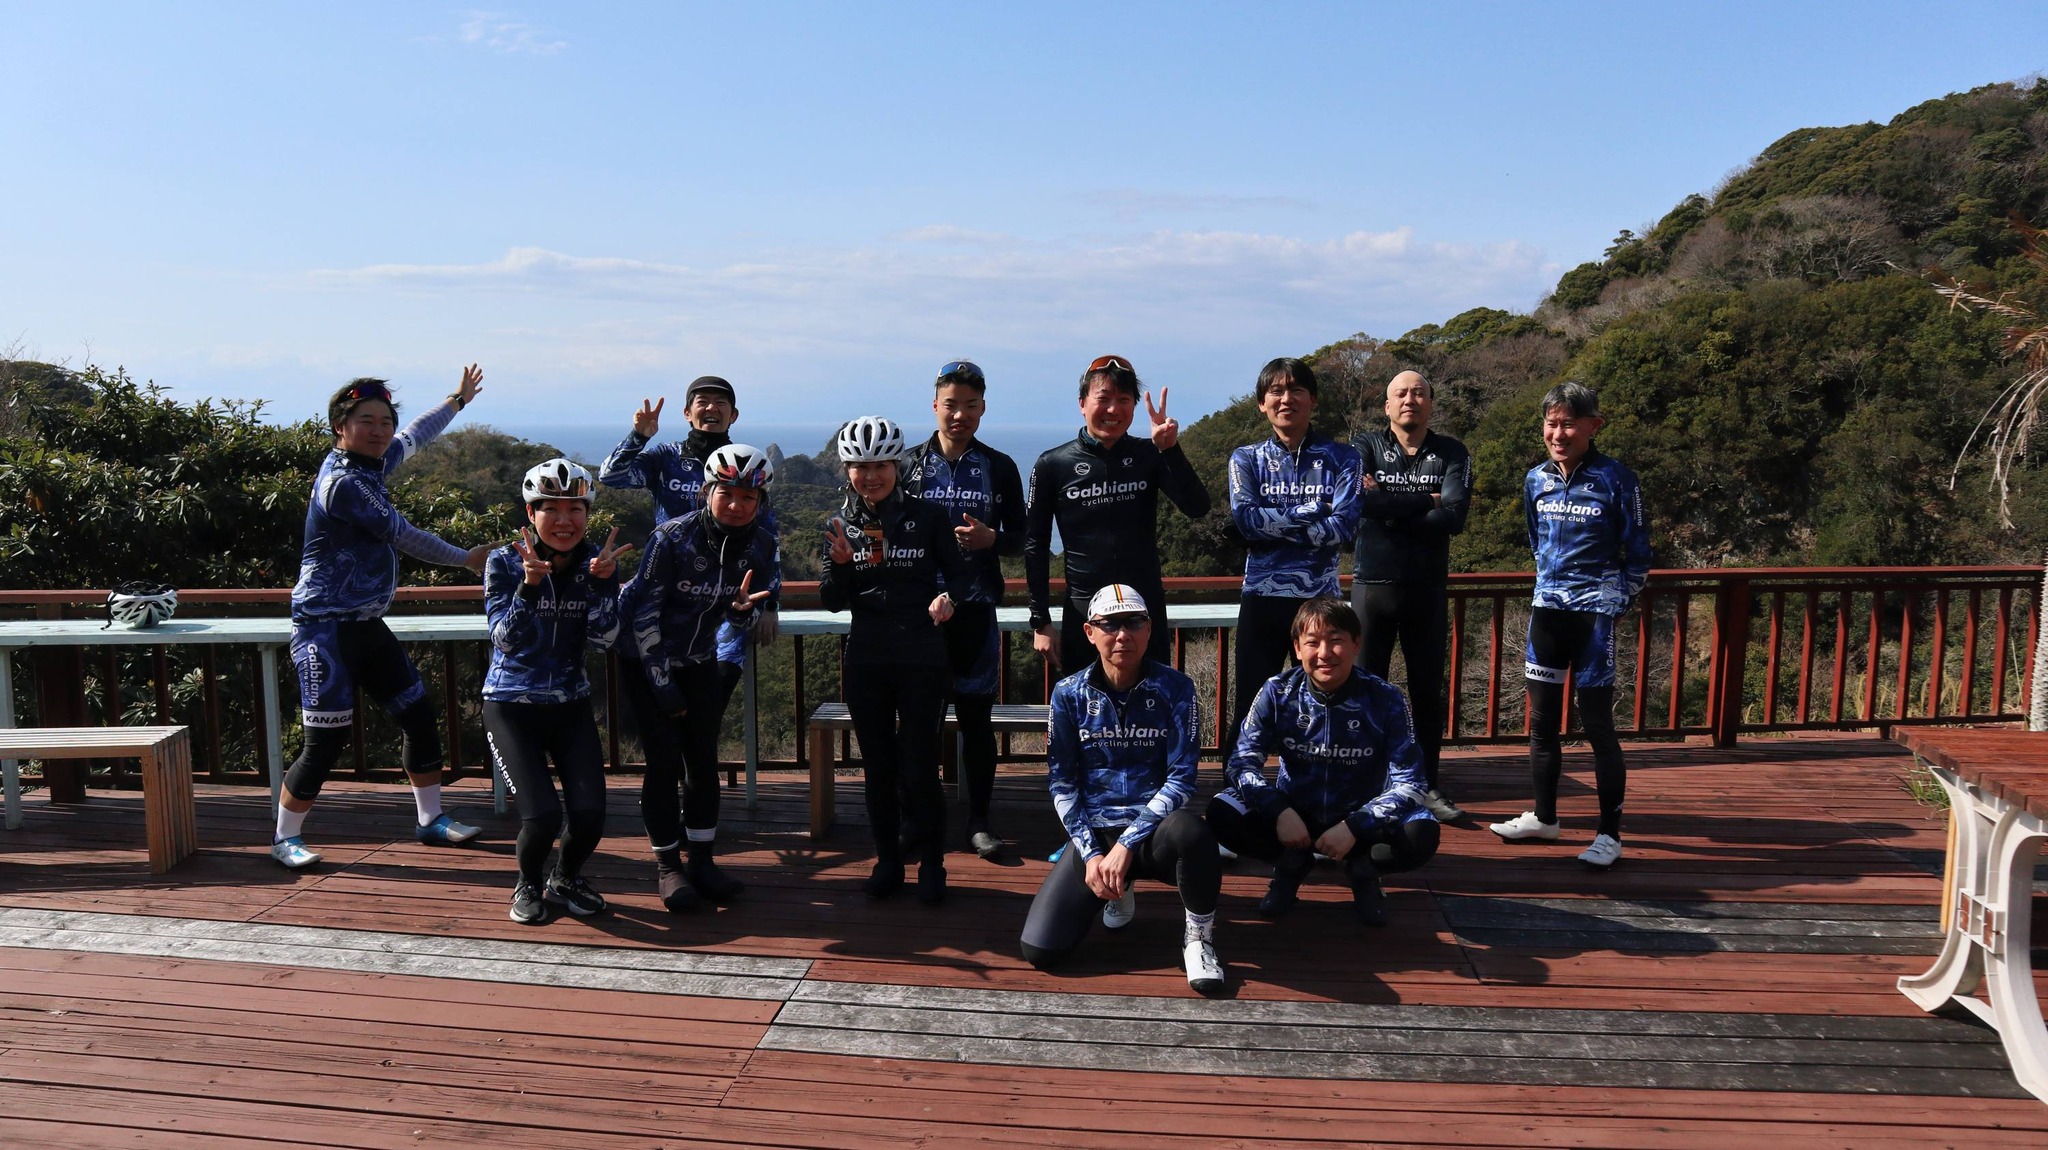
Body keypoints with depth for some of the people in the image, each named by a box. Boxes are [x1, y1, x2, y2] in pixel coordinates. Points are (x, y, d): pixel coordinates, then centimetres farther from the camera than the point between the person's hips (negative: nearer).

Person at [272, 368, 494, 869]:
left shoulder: (370, 463, 8)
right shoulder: (344, 480, -19)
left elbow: (413, 437, 28)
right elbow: (403, 536, -14)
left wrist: (457, 400, 40)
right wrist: (466, 558, -2)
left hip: (366, 625, 10)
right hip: (327, 629, -10)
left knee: (420, 717, 10)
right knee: (325, 743, -7)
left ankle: (431, 820, 22)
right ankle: (286, 838, 11)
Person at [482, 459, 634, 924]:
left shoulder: (597, 561, -3)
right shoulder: (504, 562, -9)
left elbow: (602, 639, -11)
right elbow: (505, 638, -18)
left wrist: (602, 580, -25)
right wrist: (530, 582, -32)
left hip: (571, 706, 3)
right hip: (511, 706, -2)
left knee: (590, 814, -13)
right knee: (542, 816, -19)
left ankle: (566, 879, 21)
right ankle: (529, 884, 16)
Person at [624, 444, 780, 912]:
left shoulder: (761, 544, -10)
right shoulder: (672, 538, -23)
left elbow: (743, 617, -2)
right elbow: (644, 612, -20)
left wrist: (743, 608, -27)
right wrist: (661, 682, -20)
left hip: (700, 661, 4)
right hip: (649, 661, -4)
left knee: (704, 760, 3)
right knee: (665, 762, -7)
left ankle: (702, 860, 15)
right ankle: (667, 865, 6)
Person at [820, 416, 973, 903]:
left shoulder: (928, 516, -2)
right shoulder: (840, 525, 5)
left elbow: (961, 572, 1)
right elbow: (831, 602, 2)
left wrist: (948, 595, -21)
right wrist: (841, 564, -17)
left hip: (923, 659, -3)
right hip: (866, 662, 3)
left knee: (921, 768, -1)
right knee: (878, 767, 11)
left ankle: (932, 864, 16)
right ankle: (887, 860, 25)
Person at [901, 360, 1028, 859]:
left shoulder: (1000, 468, 5)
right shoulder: (910, 464, 5)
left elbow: (1018, 538, 7)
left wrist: (990, 538, -14)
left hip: (976, 606, 0)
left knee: (976, 715, 3)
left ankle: (979, 821, 15)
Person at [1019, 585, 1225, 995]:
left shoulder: (1174, 688, -6)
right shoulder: (1069, 693, -1)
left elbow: (1181, 778, -10)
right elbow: (1061, 782, 1)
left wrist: (1127, 843, -19)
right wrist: (1091, 854, -10)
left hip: (1153, 832, -2)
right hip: (1093, 833, 3)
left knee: (1189, 829, -40)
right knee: (1040, 950, -13)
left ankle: (1198, 935, -10)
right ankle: (1117, 892, 20)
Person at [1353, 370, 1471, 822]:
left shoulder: (1452, 454, 4)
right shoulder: (1368, 446, 3)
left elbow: (1454, 517, -12)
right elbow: (1361, 498, -17)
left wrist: (1391, 508, -12)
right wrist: (1425, 501, -12)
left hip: (1428, 589, 1)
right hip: (1373, 585, -1)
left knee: (1428, 691, 9)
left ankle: (1430, 786, 19)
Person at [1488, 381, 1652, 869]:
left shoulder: (1616, 481, -8)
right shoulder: (1536, 480, 5)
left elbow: (1637, 555, -2)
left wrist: (1616, 605, -4)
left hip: (1593, 614, -5)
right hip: (1547, 609, 5)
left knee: (1597, 724, -2)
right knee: (1541, 720, 11)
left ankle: (1610, 833, 7)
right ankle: (1544, 817, 25)